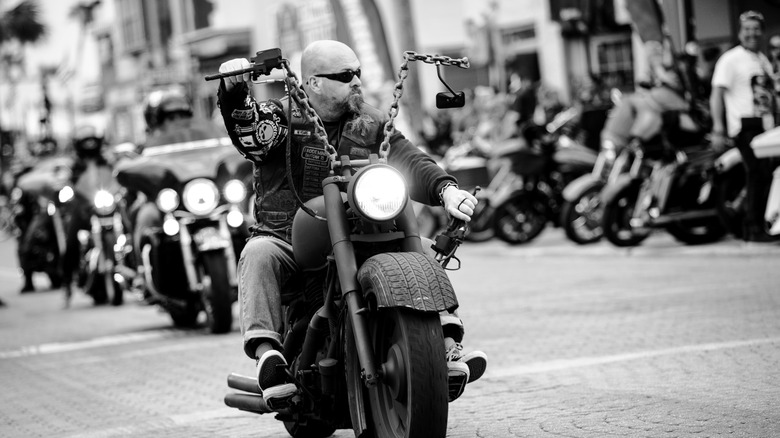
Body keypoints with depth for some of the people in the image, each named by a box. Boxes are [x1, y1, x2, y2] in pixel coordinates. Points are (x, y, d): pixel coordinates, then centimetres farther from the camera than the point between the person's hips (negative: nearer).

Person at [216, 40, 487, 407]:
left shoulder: (371, 125, 11)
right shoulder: (281, 118, 0)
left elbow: (410, 162, -4)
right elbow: (247, 132, -22)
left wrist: (446, 189, -25)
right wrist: (234, 92, -44)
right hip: (286, 241, -3)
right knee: (259, 253, -34)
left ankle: (447, 345, -20)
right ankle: (267, 353, -42)